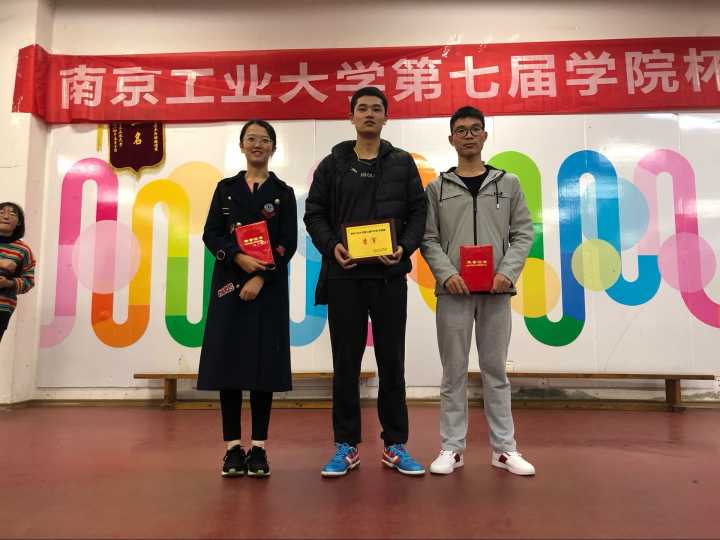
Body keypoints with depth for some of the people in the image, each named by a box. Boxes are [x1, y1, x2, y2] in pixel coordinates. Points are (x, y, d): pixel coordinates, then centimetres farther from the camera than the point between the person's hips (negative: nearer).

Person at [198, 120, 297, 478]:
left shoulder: (283, 193, 8)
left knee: (263, 364, -1)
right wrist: (239, 258, -14)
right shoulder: (226, 188, 13)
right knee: (228, 362, -1)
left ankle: (259, 447, 8)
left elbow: (288, 245, -1)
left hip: (268, 288, -1)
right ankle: (233, 446, 9)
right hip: (229, 284, 2)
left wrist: (261, 278, -13)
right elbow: (211, 235, 4)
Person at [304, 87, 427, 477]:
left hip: (390, 275, 0)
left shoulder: (403, 163, 10)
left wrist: (405, 247, -12)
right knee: (346, 364, 6)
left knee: (392, 363, 7)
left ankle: (395, 445, 20)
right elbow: (314, 214, 6)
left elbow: (418, 212, 6)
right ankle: (346, 446, 19)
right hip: (344, 275, 0)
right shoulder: (332, 164, 9)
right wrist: (331, 246, -12)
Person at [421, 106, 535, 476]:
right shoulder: (437, 188, 7)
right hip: (453, 292, -1)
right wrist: (446, 274, -14)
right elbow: (428, 239, 2)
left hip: (496, 291, 1)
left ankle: (504, 448, 19)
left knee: (495, 370, 9)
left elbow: (523, 233, 5)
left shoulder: (508, 184, 11)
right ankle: (452, 448, 15)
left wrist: (508, 271, -10)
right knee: (454, 372, 5)